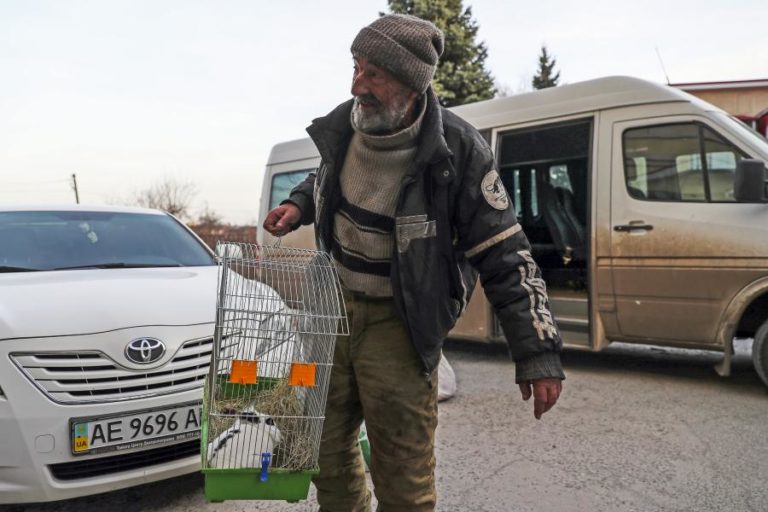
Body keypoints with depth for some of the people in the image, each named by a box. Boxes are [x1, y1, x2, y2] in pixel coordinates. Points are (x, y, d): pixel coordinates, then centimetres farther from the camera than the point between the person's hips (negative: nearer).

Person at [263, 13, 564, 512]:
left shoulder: (458, 151, -20)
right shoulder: (343, 125, -4)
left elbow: (506, 256, -16)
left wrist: (538, 353, -18)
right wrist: (298, 205, 1)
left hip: (399, 320, -5)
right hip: (336, 303, 5)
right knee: (327, 447, 17)